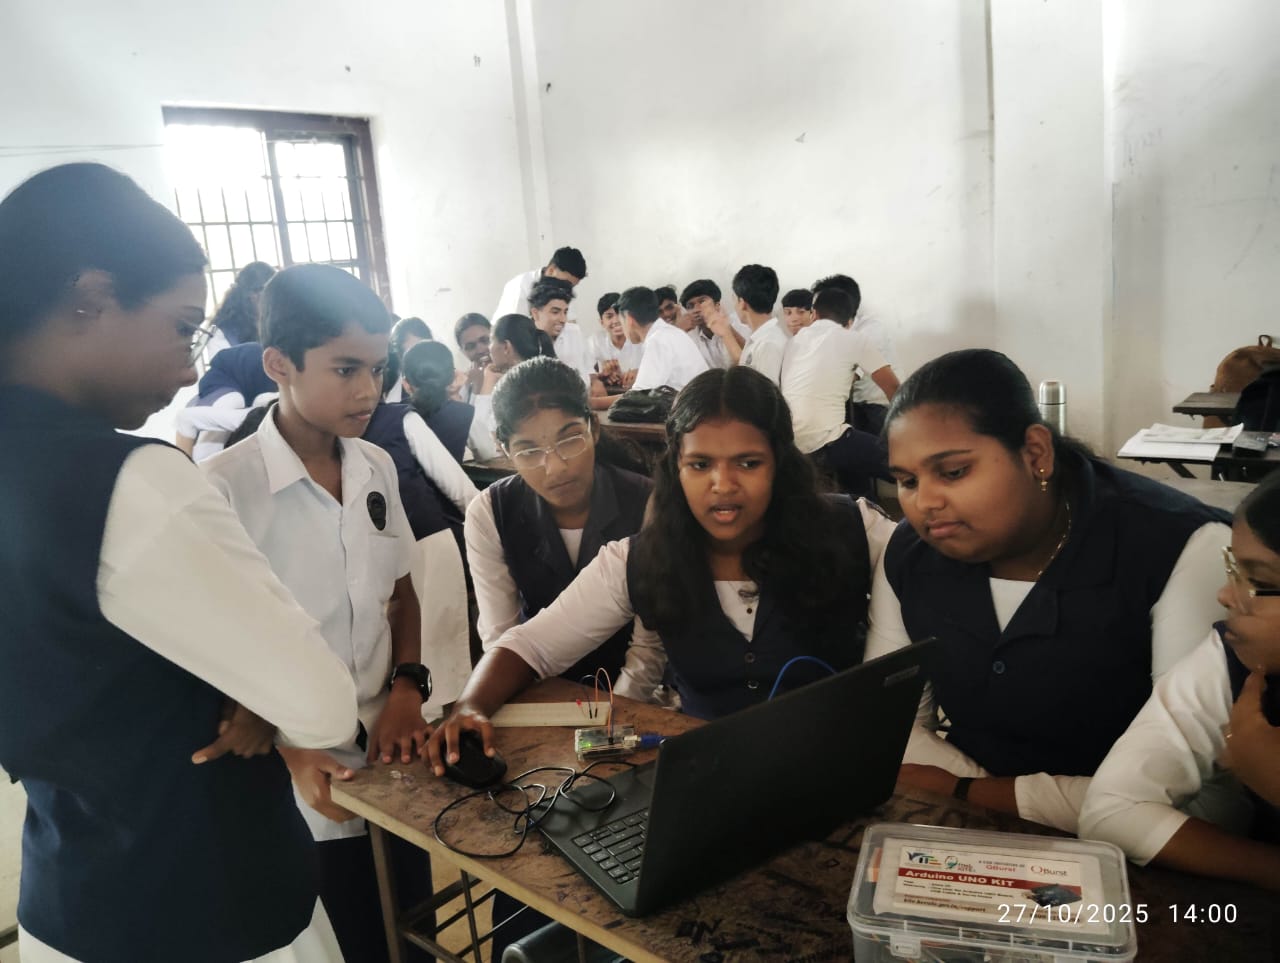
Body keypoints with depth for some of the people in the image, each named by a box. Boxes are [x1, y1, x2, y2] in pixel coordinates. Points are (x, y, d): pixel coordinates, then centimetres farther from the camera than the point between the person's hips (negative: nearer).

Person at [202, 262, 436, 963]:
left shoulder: (377, 467, 2)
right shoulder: (223, 489, -16)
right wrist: (289, 754, -16)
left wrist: (407, 686, -3)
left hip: (396, 760, 5)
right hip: (302, 791, -5)